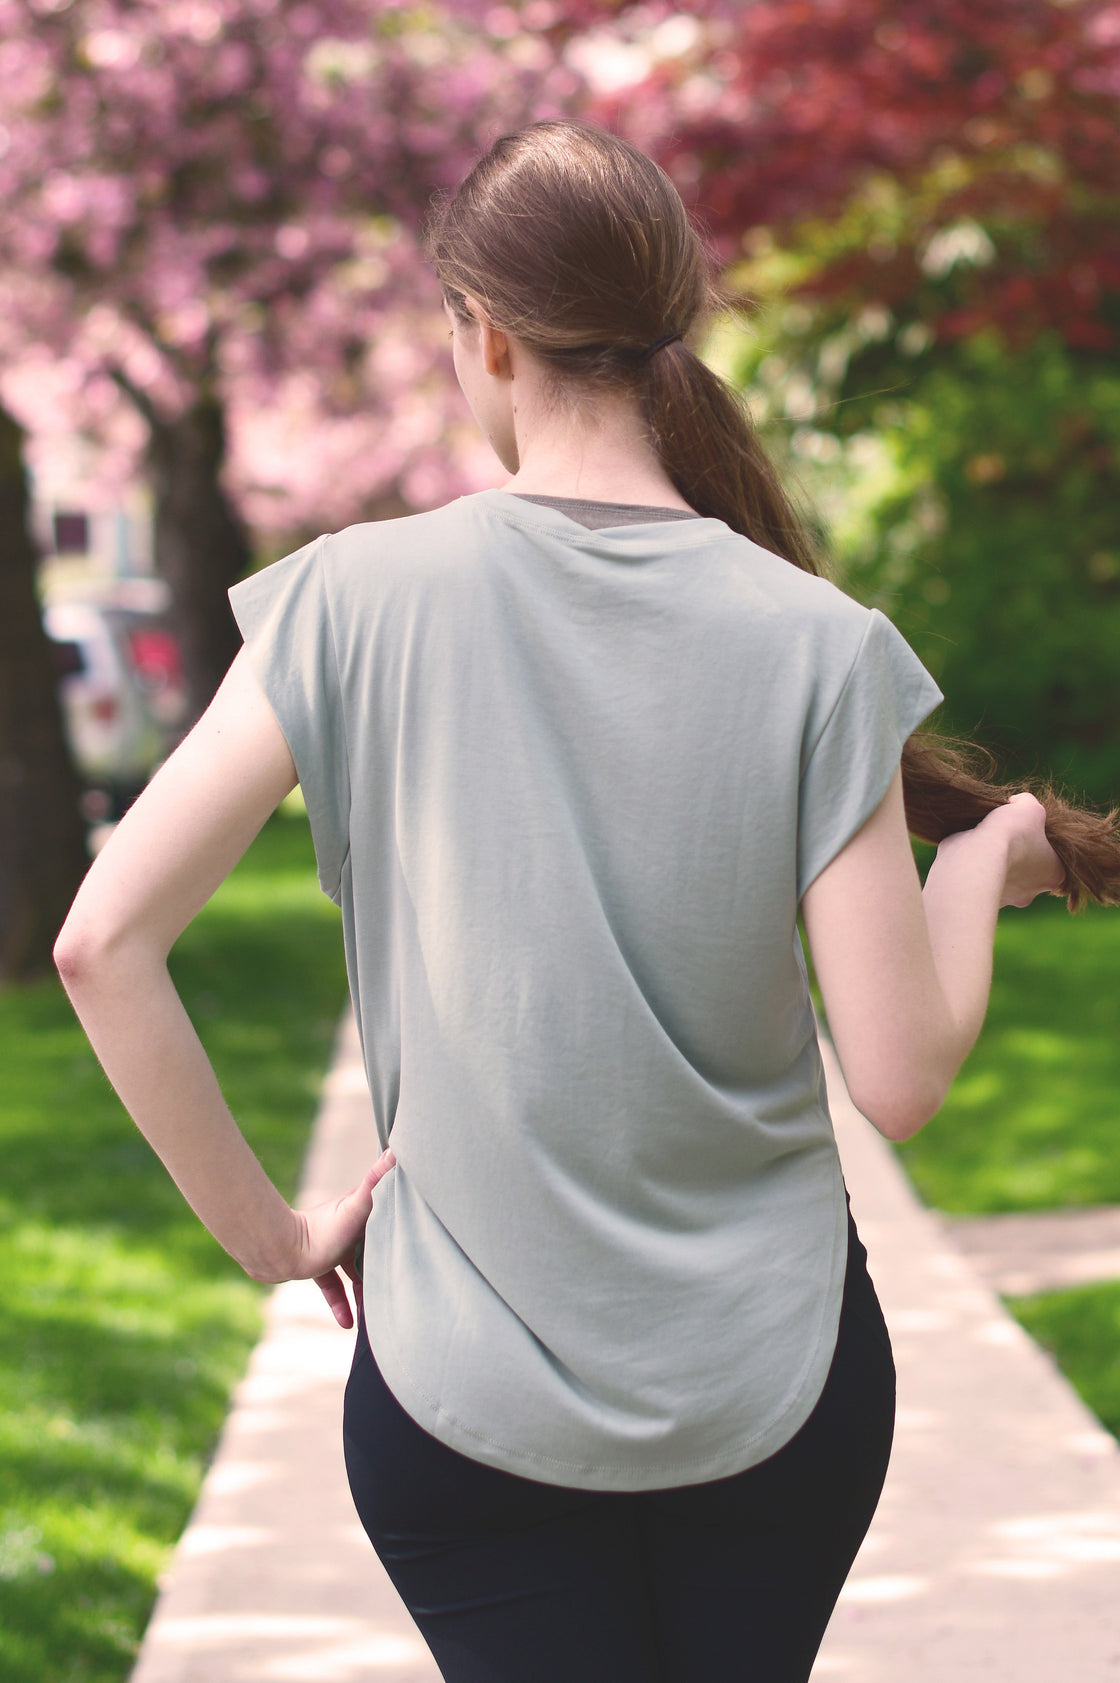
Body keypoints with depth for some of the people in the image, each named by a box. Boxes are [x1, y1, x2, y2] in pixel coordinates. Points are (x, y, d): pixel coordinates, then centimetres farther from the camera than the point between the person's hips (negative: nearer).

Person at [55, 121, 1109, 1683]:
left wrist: (266, 1231, -2)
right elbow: (900, 1077, -10)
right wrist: (983, 869, 9)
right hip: (773, 1377, 1)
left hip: (464, 1397, -1)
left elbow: (104, 942, -12)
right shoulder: (818, 646, -11)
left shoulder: (358, 601, -10)